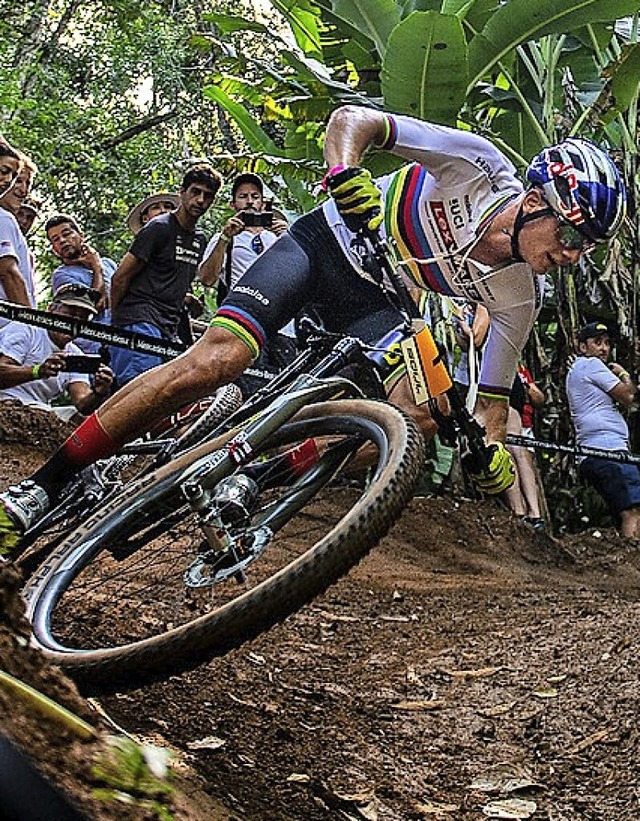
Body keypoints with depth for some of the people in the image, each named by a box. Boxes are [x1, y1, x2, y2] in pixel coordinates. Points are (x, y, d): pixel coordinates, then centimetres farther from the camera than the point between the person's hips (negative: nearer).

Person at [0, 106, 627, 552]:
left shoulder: (517, 299, -10)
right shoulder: (481, 166, -23)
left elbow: (493, 395, 0)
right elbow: (352, 119, -21)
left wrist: (492, 449, -20)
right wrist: (348, 182, -41)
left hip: (371, 299, 5)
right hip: (328, 240, -5)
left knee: (418, 418, -22)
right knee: (221, 355, -27)